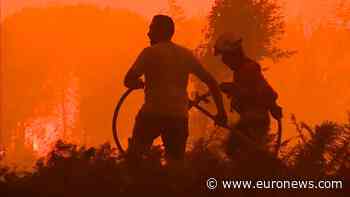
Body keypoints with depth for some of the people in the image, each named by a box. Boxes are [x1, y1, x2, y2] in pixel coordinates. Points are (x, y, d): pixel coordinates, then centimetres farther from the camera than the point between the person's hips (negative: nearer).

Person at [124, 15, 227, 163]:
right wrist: (221, 112, 18)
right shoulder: (186, 55, 13)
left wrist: (139, 83, 16)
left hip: (152, 114, -4)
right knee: (176, 161, 10)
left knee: (133, 157, 6)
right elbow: (211, 82, 13)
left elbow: (129, 81, -7)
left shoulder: (150, 52, -1)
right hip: (179, 116, 4)